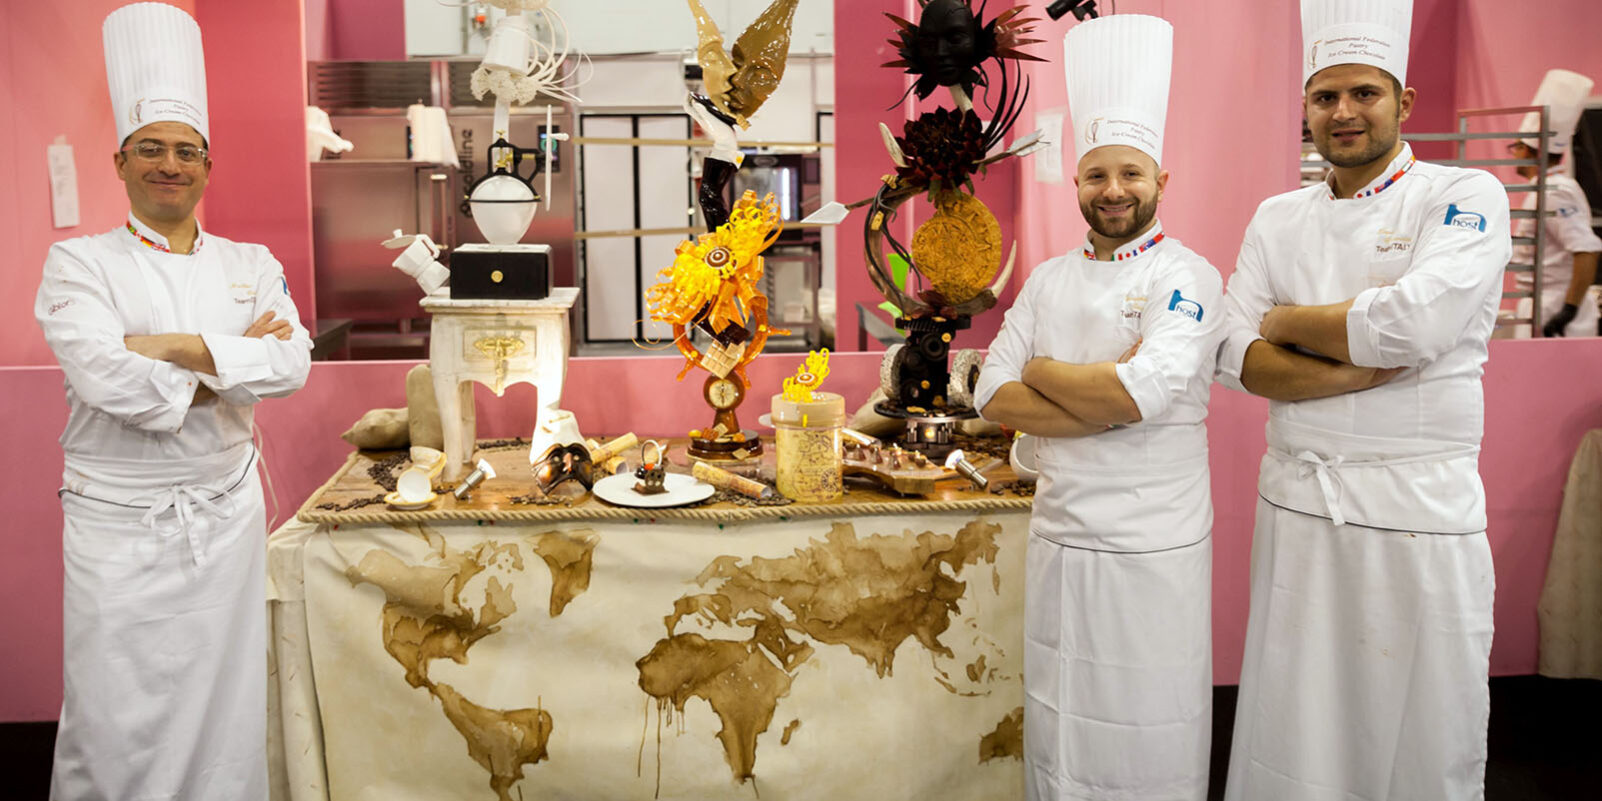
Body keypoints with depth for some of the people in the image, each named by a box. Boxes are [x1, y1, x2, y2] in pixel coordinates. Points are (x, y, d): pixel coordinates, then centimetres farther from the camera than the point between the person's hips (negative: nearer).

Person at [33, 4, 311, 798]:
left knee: (226, 710, 9)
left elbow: (292, 361, -7)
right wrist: (230, 363, -11)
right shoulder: (80, 263, -1)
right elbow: (102, 377, -17)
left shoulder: (251, 265, 8)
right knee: (115, 722, 4)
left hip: (229, 514, 3)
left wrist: (177, 348, -15)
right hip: (120, 522, -2)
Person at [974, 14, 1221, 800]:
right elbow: (992, 396, -1)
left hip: (1154, 545, -5)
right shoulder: (1049, 280, 8)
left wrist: (1044, 373, -9)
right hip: (1059, 535, 5)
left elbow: (1147, 389, -24)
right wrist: (1106, 403, -14)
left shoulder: (1187, 278, -7)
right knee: (1058, 724, 16)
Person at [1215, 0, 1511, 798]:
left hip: (1420, 506, -3)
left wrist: (1283, 321, -6)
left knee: (1425, 737, 7)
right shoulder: (1277, 218, 9)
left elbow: (1412, 323, -21)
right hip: (1296, 500, 3)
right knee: (1292, 733, 11)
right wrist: (1365, 366, -14)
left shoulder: (1467, 197, -3)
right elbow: (1235, 357, 0)